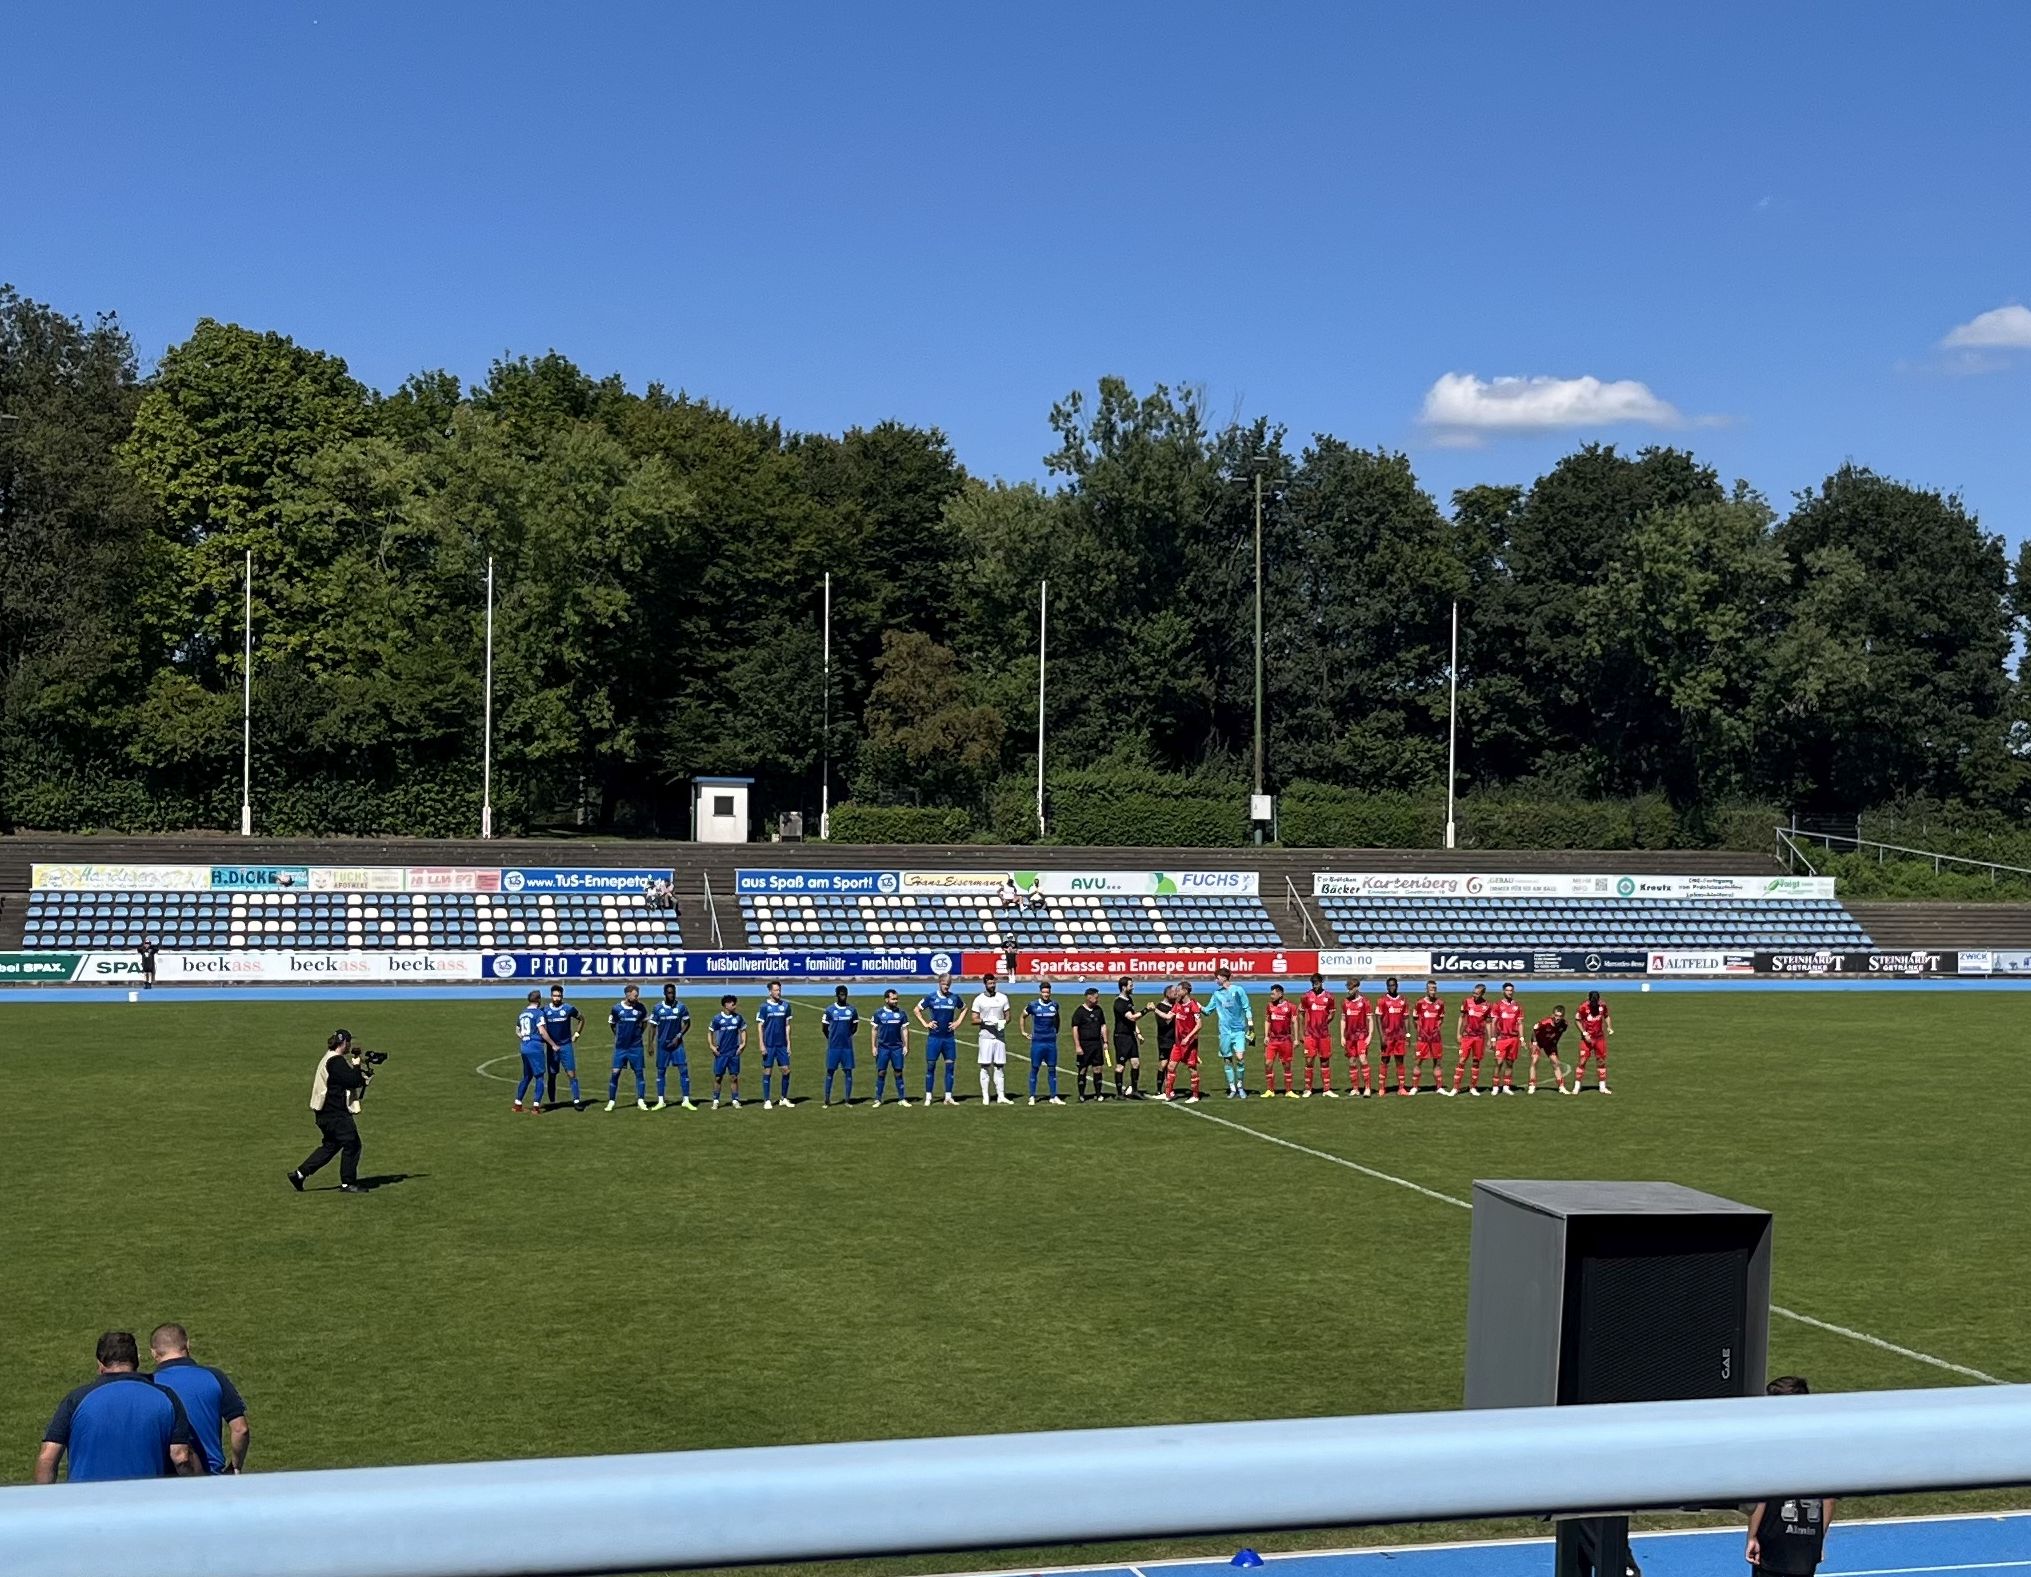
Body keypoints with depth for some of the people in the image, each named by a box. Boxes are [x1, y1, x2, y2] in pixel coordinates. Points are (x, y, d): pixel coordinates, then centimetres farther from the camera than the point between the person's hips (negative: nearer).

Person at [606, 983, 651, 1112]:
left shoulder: (641, 1007, -3)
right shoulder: (617, 1008, -6)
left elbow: (645, 1022, 14)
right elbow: (611, 1024, 10)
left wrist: (638, 1033, 6)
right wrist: (619, 1035, 9)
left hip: (636, 1046, 1)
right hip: (620, 1046, -1)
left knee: (639, 1072, 1)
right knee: (615, 1073, -2)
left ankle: (641, 1101, 6)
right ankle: (611, 1102, 7)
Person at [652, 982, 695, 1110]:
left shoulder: (681, 1007, -4)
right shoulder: (657, 1008, -4)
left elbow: (687, 1023, 4)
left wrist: (678, 1037, -7)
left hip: (677, 1043, 0)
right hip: (662, 1044, 0)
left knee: (684, 1070, -6)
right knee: (661, 1071, 4)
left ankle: (686, 1100, -2)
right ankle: (660, 1101, 12)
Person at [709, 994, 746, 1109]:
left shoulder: (738, 1018, 3)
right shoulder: (717, 1018, -5)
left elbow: (743, 1030, 14)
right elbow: (710, 1031, 4)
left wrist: (743, 1043, 4)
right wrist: (712, 1046, -3)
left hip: (734, 1052, 2)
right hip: (721, 1052, -2)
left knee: (734, 1077, 5)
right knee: (718, 1077, 1)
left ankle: (735, 1100, 13)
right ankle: (715, 1101, 12)